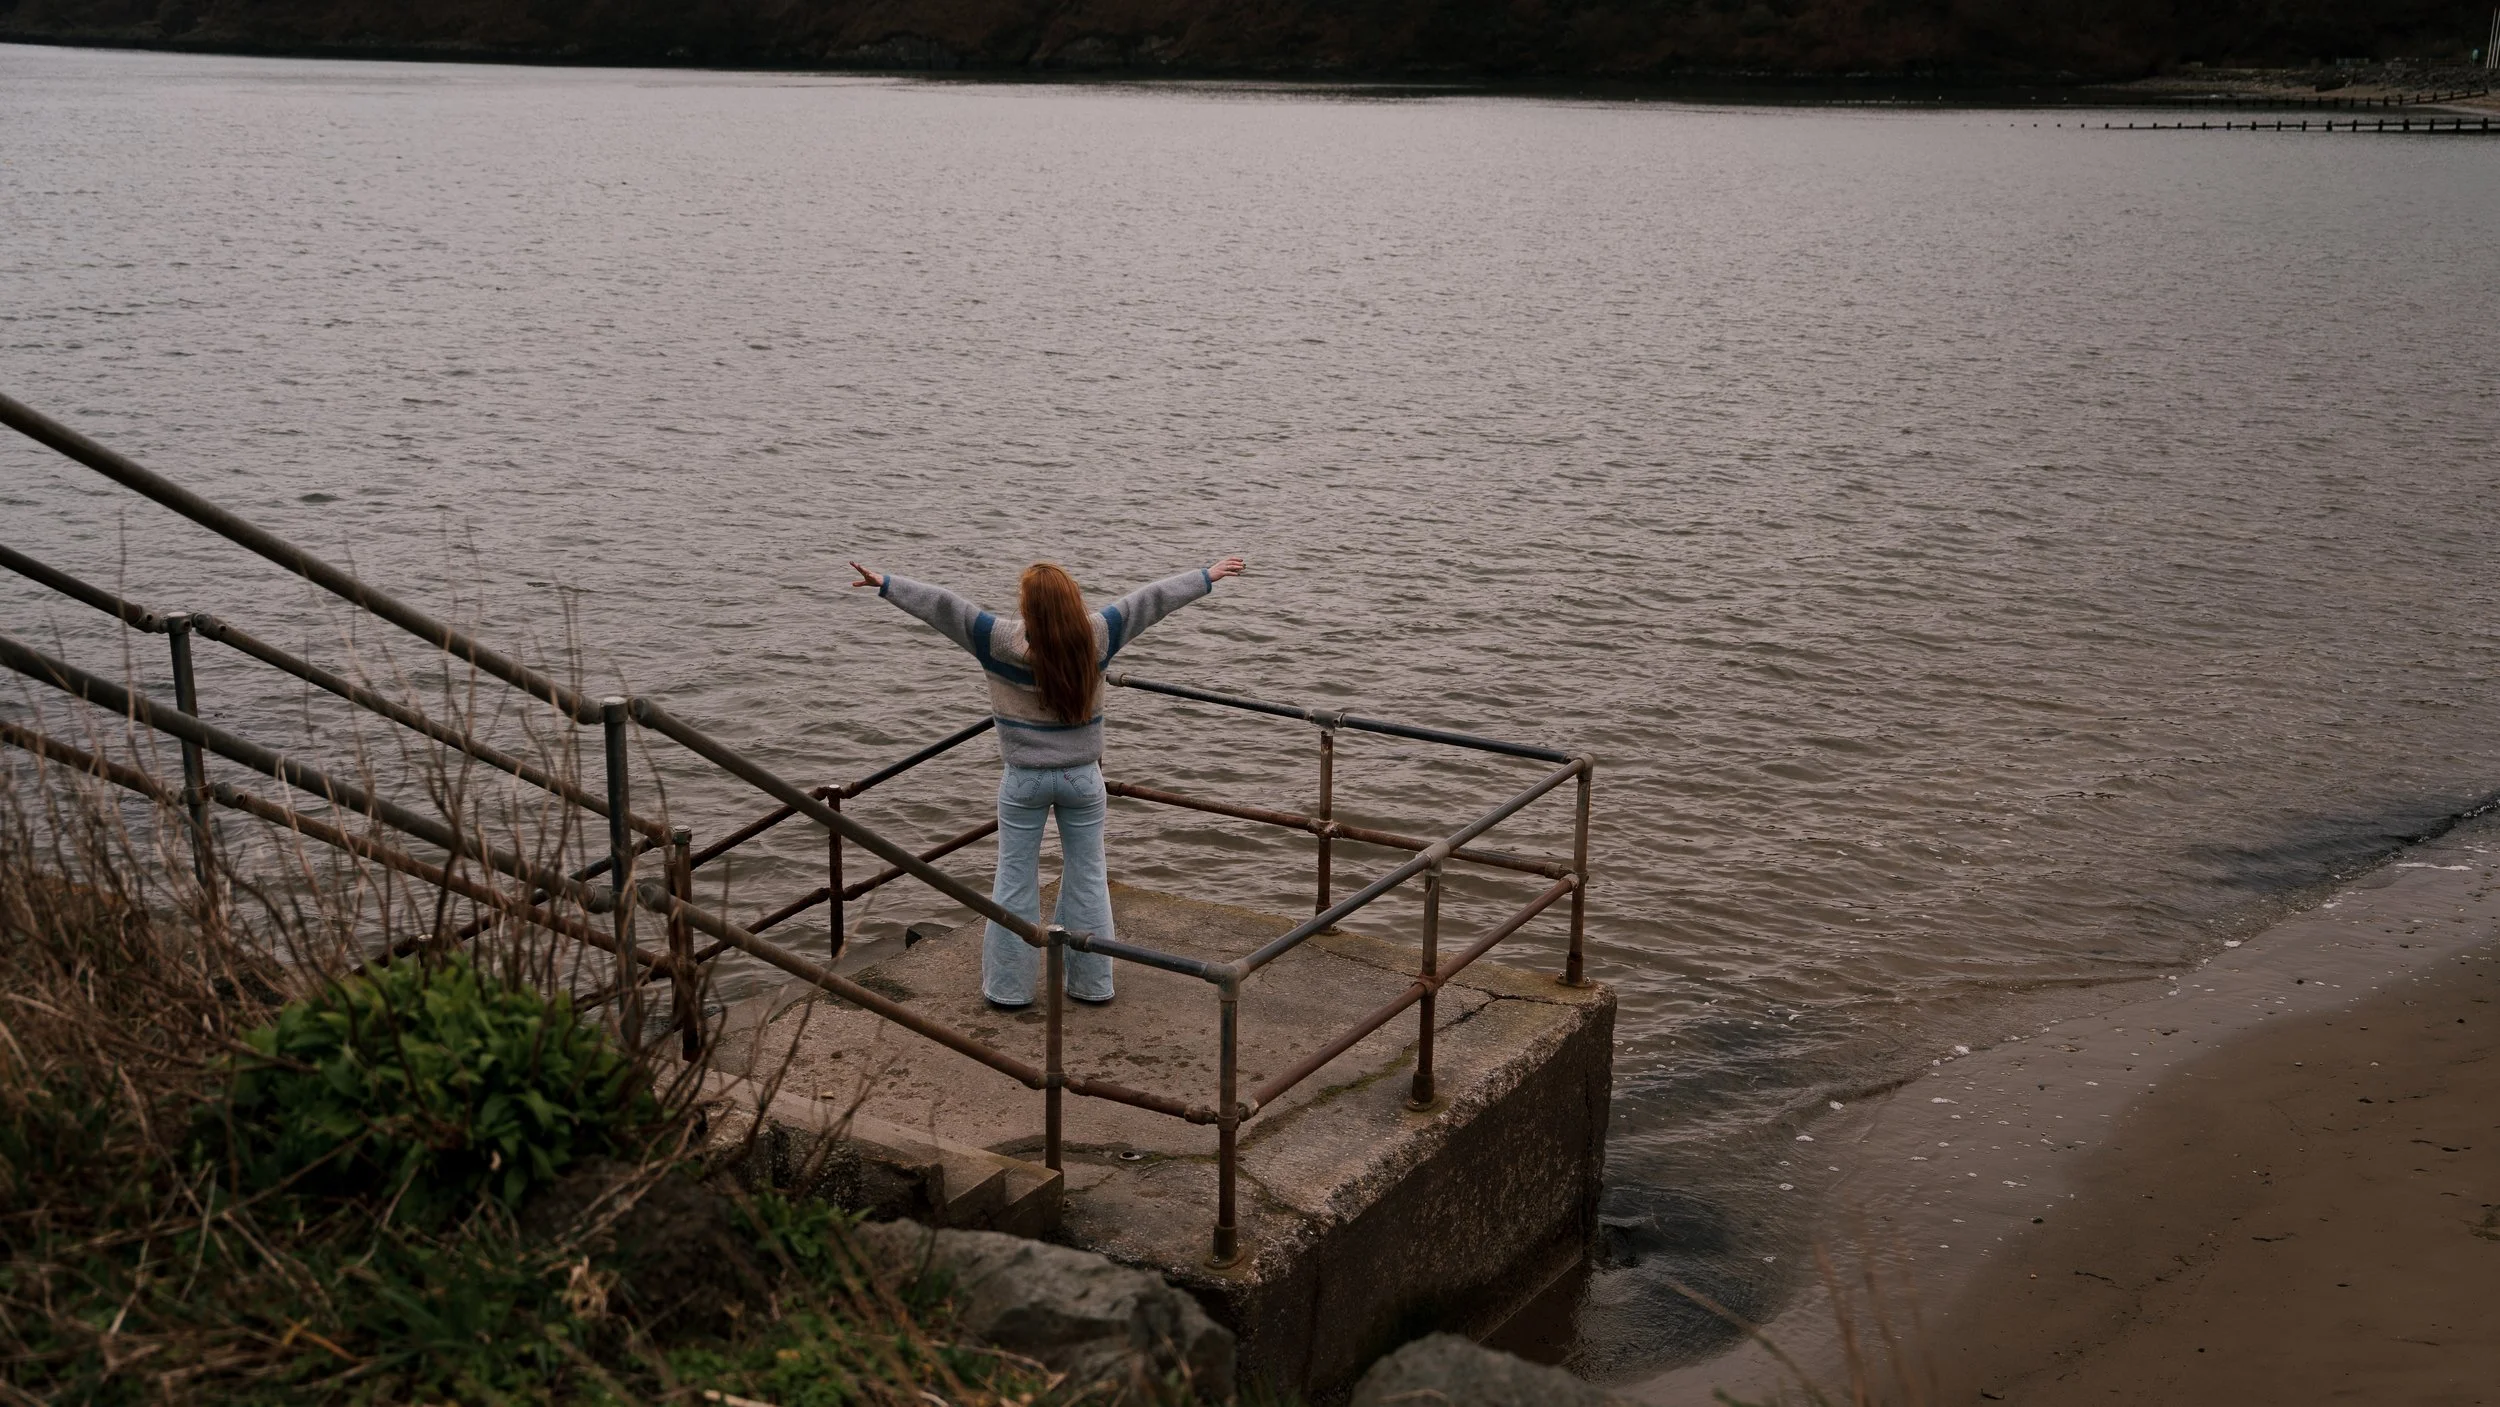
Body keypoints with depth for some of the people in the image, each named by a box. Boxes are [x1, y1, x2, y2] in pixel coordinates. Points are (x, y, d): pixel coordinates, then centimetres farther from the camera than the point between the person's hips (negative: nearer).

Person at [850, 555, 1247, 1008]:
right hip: (1083, 777, 2)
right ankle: (1092, 983, 22)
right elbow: (1151, 599, 1)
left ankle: (1008, 987, 18)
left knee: (1015, 882, 10)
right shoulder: (1096, 635, -10)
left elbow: (943, 605, -13)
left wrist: (886, 583, -4)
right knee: (1087, 878, 13)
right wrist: (1208, 577, 10)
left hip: (1024, 781, -2)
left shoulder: (1003, 640, -16)